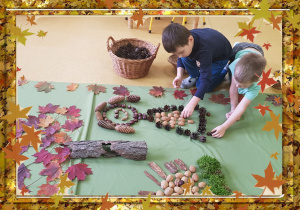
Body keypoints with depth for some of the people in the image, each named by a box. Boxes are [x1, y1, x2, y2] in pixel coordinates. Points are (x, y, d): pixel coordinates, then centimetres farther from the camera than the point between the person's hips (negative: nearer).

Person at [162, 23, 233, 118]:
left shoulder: (204, 51, -46)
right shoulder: (184, 39, -27)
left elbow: (206, 80, -47)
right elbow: (180, 58, -5)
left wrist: (191, 104, -52)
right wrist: (179, 75, -23)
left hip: (221, 56, -6)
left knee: (201, 85, -11)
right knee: (186, 57, -23)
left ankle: (224, 70, 13)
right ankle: (194, 76, 6)